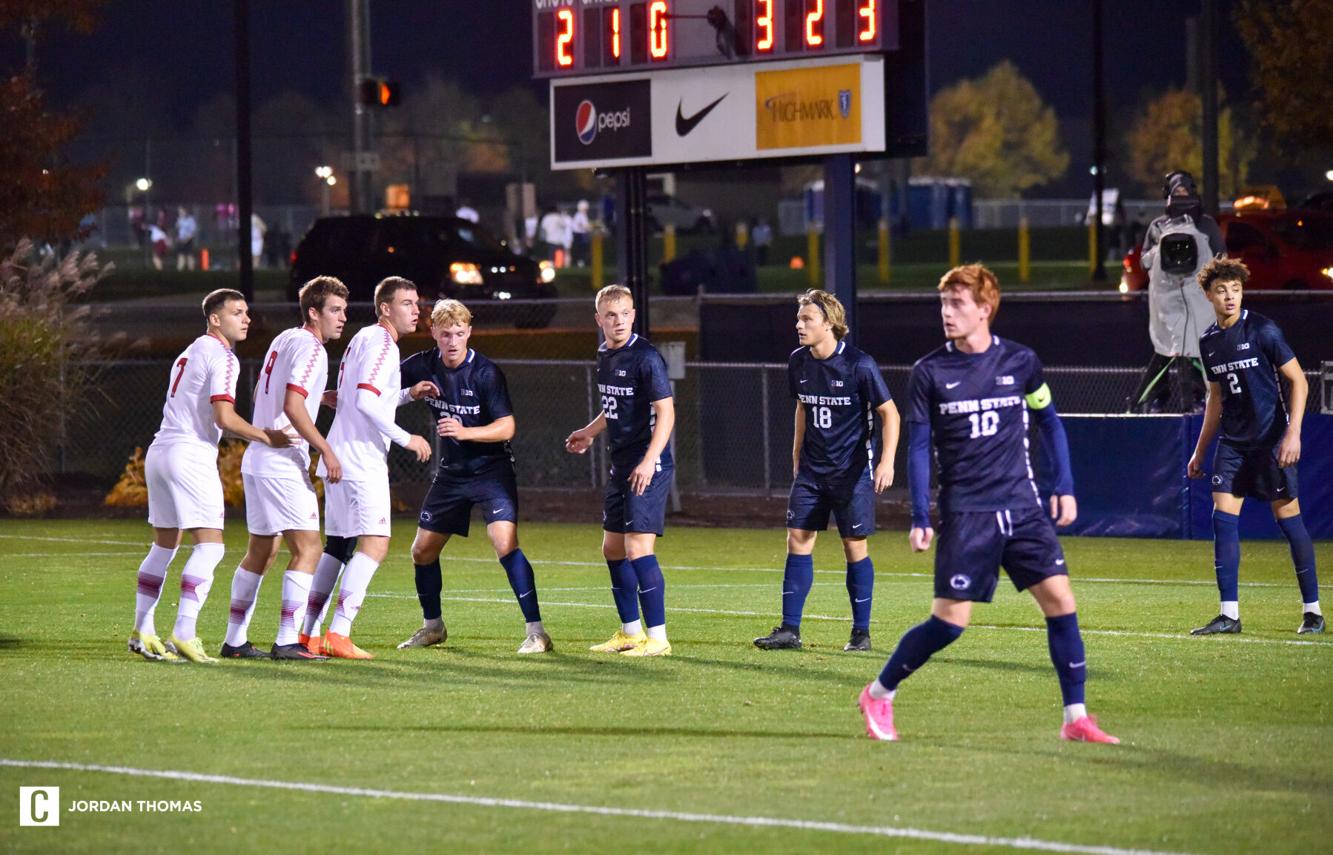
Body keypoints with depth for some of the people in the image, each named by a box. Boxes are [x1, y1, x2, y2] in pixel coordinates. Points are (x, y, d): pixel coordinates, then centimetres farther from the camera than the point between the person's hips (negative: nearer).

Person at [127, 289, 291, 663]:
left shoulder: (190, 352, 21)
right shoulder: (222, 357, -8)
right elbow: (224, 418, -18)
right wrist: (267, 438, -8)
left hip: (159, 451, 10)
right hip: (191, 455, -10)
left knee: (164, 545, 16)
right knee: (209, 546, -10)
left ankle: (142, 632, 18)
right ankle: (183, 635, -19)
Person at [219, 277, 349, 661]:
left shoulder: (283, 340, 16)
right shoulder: (310, 347, -12)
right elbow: (292, 406, -22)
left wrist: (320, 396, 26)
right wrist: (326, 450, -17)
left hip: (258, 460, 10)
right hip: (283, 465, -10)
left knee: (261, 551, 15)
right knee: (307, 549, -10)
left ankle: (235, 640, 18)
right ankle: (287, 641, -16)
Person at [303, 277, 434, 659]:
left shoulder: (364, 339, 20)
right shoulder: (380, 342, -11)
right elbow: (365, 400, -21)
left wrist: (407, 394, 16)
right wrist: (406, 438, -16)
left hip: (340, 461, 11)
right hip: (361, 460, -11)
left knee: (338, 545, 15)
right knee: (374, 543, -15)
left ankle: (307, 632, 17)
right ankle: (338, 635, -21)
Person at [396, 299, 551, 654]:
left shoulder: (485, 373, -17)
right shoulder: (423, 366, -3)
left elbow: (506, 427, -18)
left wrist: (464, 432, -32)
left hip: (491, 470, -6)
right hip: (451, 473, 6)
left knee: (505, 544, -23)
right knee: (422, 551, 9)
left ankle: (536, 631, -21)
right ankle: (432, 626, 31)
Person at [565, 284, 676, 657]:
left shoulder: (645, 357, -15)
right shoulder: (605, 356, 12)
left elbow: (665, 412, -19)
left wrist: (649, 461, -26)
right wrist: (589, 433, 25)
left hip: (648, 469, -9)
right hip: (621, 467, 9)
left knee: (638, 549, -14)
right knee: (612, 548, 14)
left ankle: (657, 637, -10)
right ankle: (631, 632, 26)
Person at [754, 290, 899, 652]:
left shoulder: (859, 364, -14)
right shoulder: (798, 362, 3)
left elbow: (889, 413, -8)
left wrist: (887, 461, -18)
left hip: (852, 470, -5)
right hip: (811, 469, 5)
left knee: (854, 547, -1)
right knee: (797, 540, -1)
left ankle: (862, 632, 9)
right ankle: (790, 629, 2)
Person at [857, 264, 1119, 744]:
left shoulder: (1021, 362, 2)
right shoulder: (929, 373, -3)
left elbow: (1049, 422, 15)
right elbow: (918, 447, 0)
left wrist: (1064, 487, 10)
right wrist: (920, 519, -6)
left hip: (1022, 507, 3)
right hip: (964, 514, -2)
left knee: (1059, 599, -7)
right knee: (950, 620, -6)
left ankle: (1076, 718, 0)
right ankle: (878, 696, 14)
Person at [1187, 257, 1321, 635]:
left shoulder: (1262, 330, -10)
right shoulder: (1209, 342, 9)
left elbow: (1298, 381, -9)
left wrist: (1293, 433, -18)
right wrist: (1200, 451, 20)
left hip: (1271, 440, -6)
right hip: (1232, 441, 6)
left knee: (1287, 515, -3)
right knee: (1223, 518, -3)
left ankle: (1312, 610, 7)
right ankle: (1229, 614, -1)